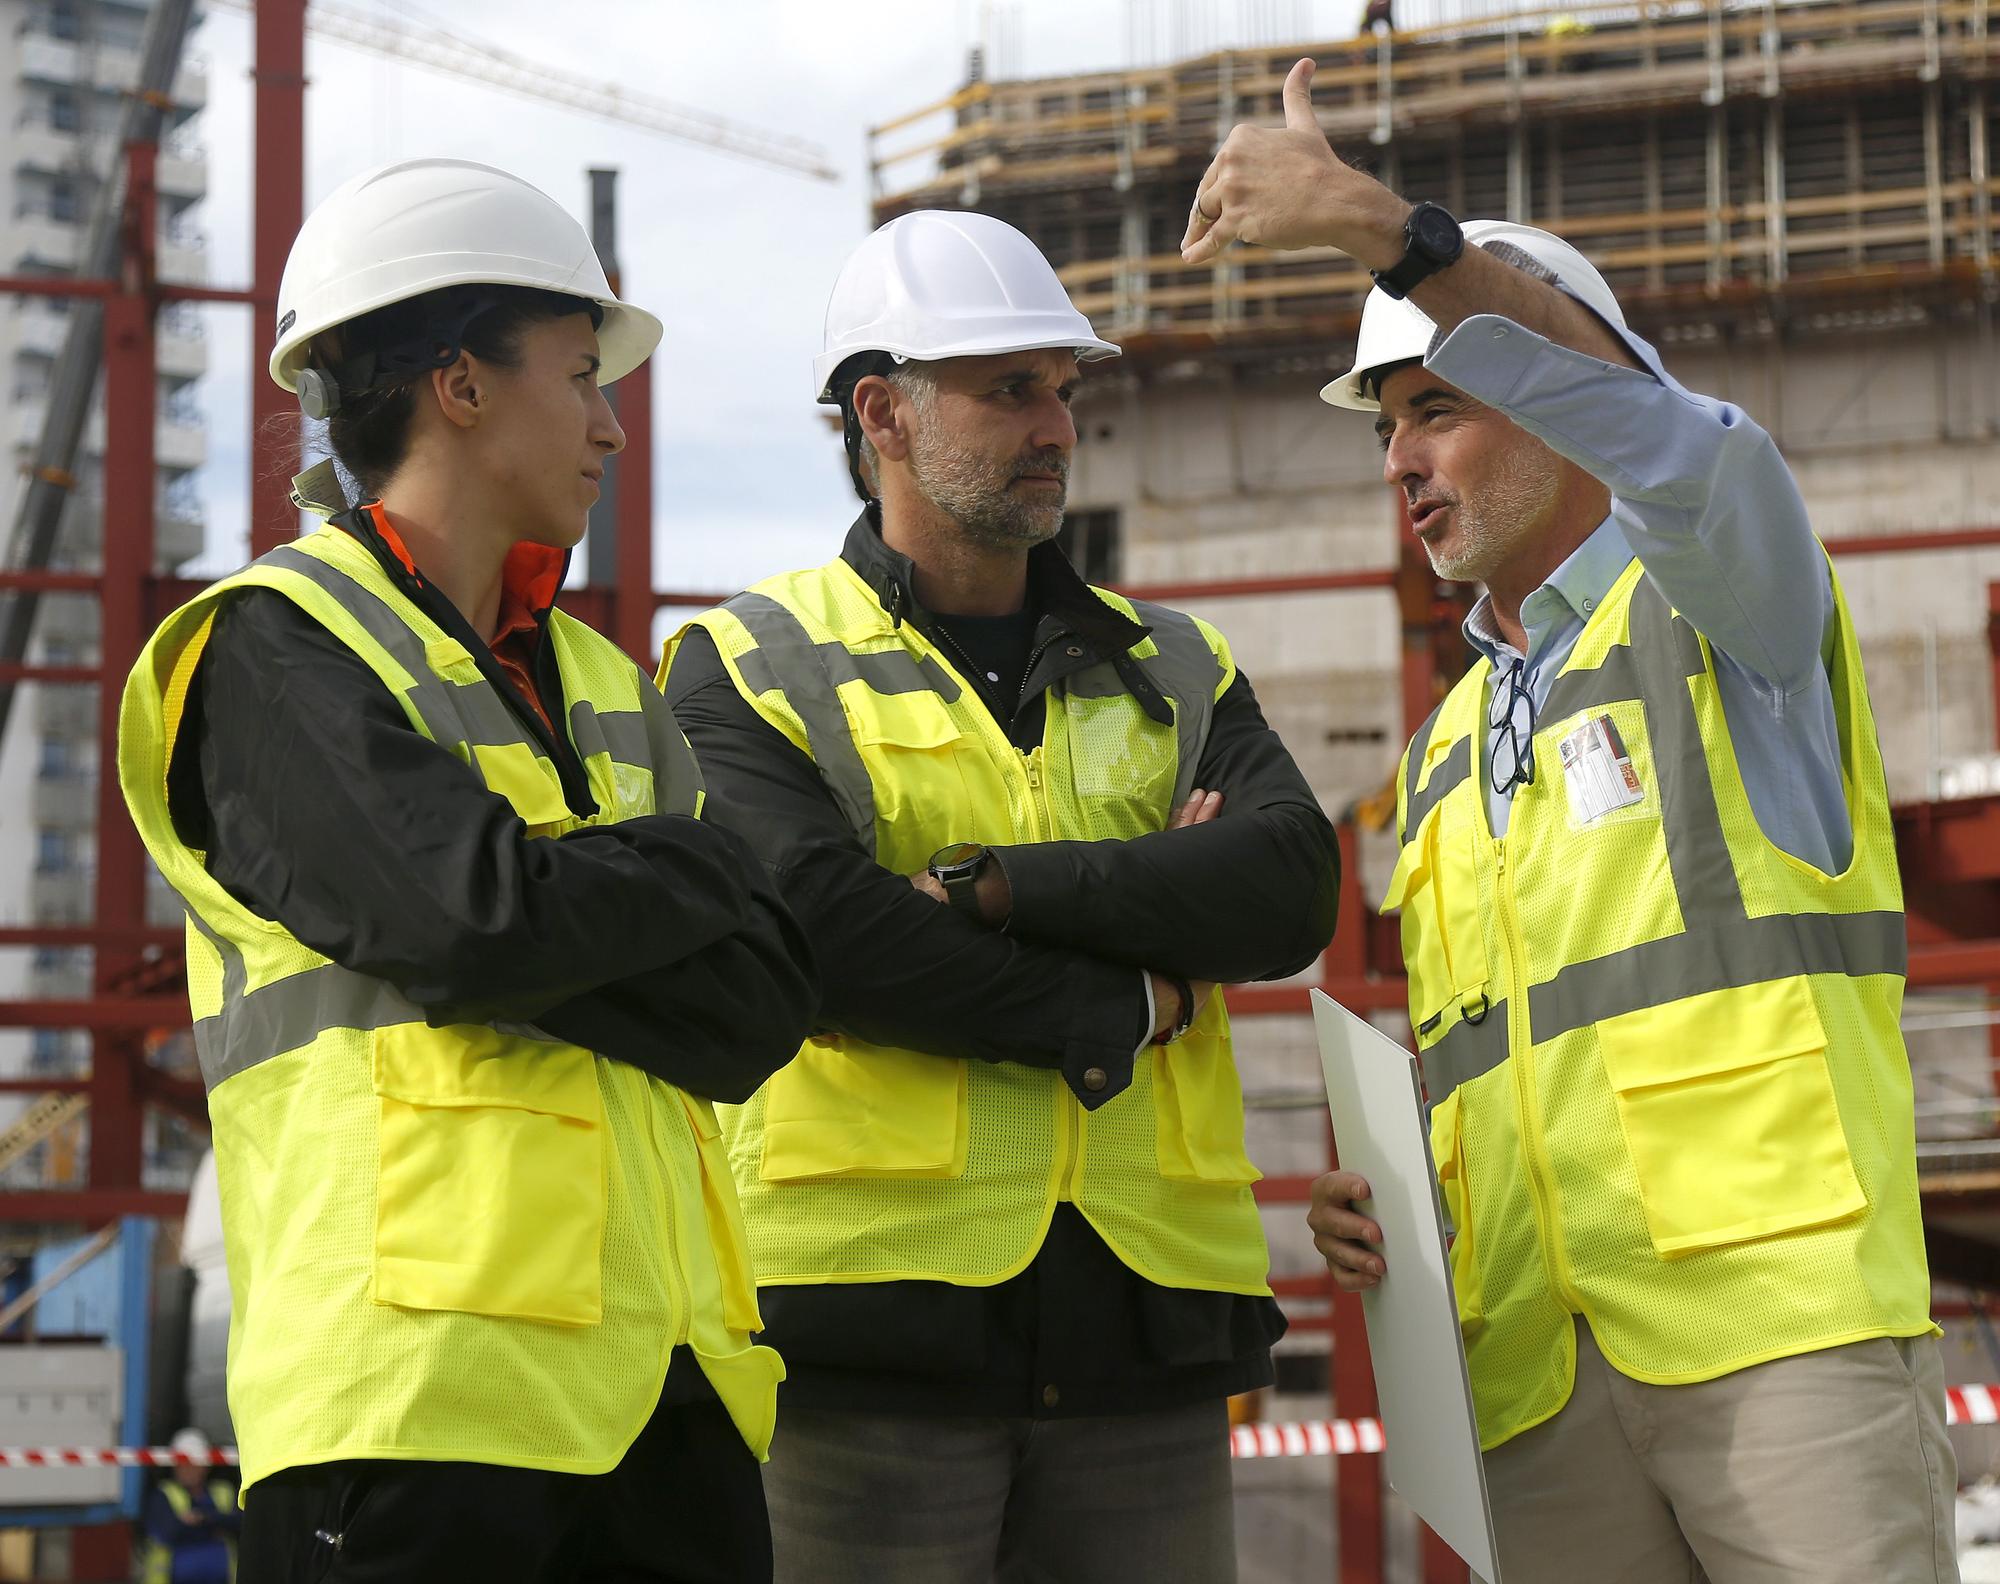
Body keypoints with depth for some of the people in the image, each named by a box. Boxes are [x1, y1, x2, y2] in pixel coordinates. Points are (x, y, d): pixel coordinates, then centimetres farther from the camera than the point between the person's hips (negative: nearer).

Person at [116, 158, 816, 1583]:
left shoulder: (600, 684, 21)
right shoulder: (275, 647, -2)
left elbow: (767, 997, 8)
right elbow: (476, 918, -17)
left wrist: (549, 924, -8)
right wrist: (696, 868, 1)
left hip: (660, 1381, 7)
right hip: (421, 1376, -7)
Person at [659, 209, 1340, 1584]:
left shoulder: (1173, 670, 19)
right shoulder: (749, 664, 5)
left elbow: (1292, 887, -1)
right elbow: (812, 930, -12)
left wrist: (995, 886, -11)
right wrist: (1128, 1006, -7)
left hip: (1145, 1314, 4)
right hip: (873, 1313, -4)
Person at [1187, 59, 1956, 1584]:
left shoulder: (1718, 596, 7)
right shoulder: (1443, 757, 27)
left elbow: (1672, 434, -17)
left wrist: (1393, 229, -28)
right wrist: (1386, 1200, 6)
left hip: (1778, 1313, -6)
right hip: (1539, 1372, 6)